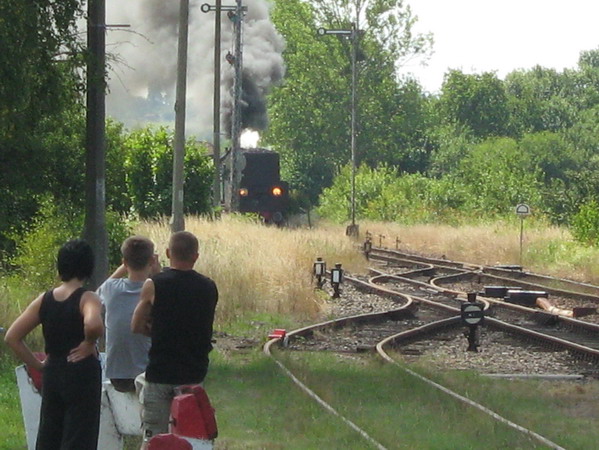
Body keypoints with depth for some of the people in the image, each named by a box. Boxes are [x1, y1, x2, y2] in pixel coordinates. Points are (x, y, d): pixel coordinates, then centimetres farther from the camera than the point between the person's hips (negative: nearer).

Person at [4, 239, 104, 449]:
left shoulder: (44, 300, 5)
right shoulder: (87, 299, -11)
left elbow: (12, 337, 4)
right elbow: (93, 324, -34)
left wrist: (37, 364, 7)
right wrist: (89, 344, -15)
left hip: (52, 375, 6)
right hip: (83, 374, -6)